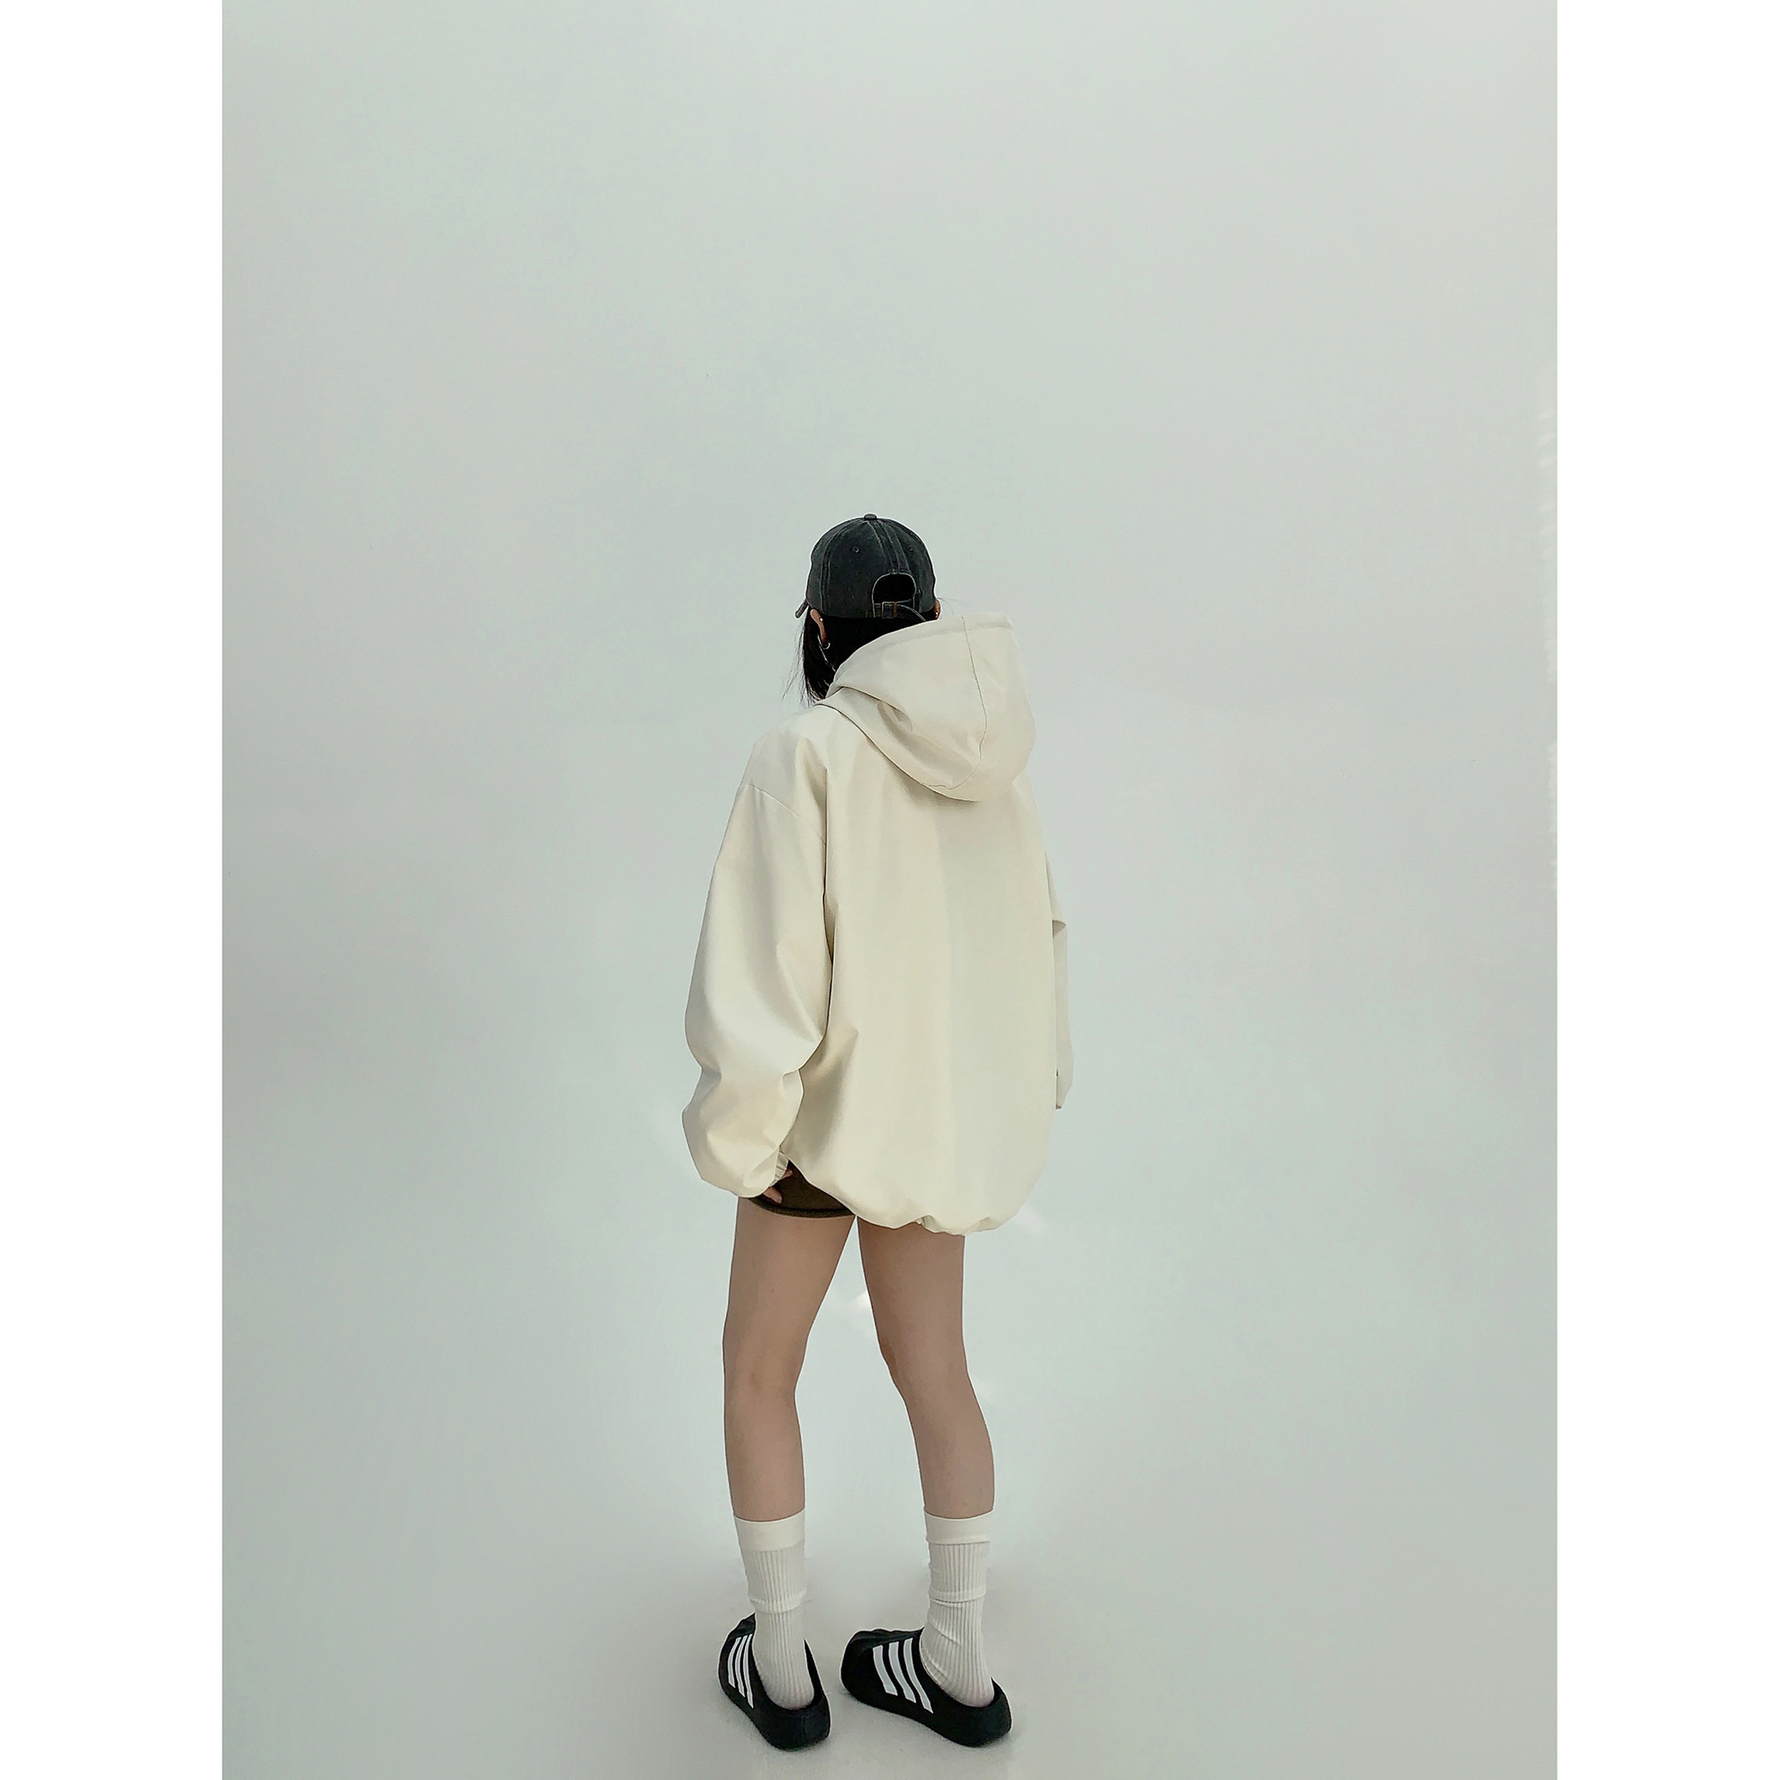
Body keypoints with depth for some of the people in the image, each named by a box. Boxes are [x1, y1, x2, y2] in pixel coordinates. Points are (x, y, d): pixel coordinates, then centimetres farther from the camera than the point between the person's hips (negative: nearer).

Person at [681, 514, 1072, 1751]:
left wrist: (735, 1137, -9)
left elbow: (762, 973, -22)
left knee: (758, 1370, 18)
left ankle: (781, 1670, 30)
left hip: (835, 1105, -5)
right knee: (933, 1372, 20)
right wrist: (1026, 1091, 15)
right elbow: (1036, 938, 4)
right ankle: (960, 1670, 34)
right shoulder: (995, 758, -2)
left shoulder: (807, 753, -19)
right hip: (950, 1107, 5)